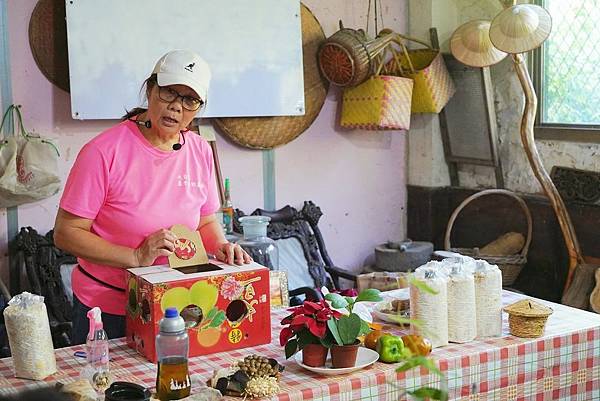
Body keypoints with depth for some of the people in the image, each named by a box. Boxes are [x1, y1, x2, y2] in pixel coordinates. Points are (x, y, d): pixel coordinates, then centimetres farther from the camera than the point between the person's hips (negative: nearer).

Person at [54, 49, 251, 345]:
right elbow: (66, 234, -16)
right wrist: (136, 257, -24)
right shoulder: (104, 152, -17)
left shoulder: (200, 151, -1)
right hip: (107, 311, -4)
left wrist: (220, 247, -10)